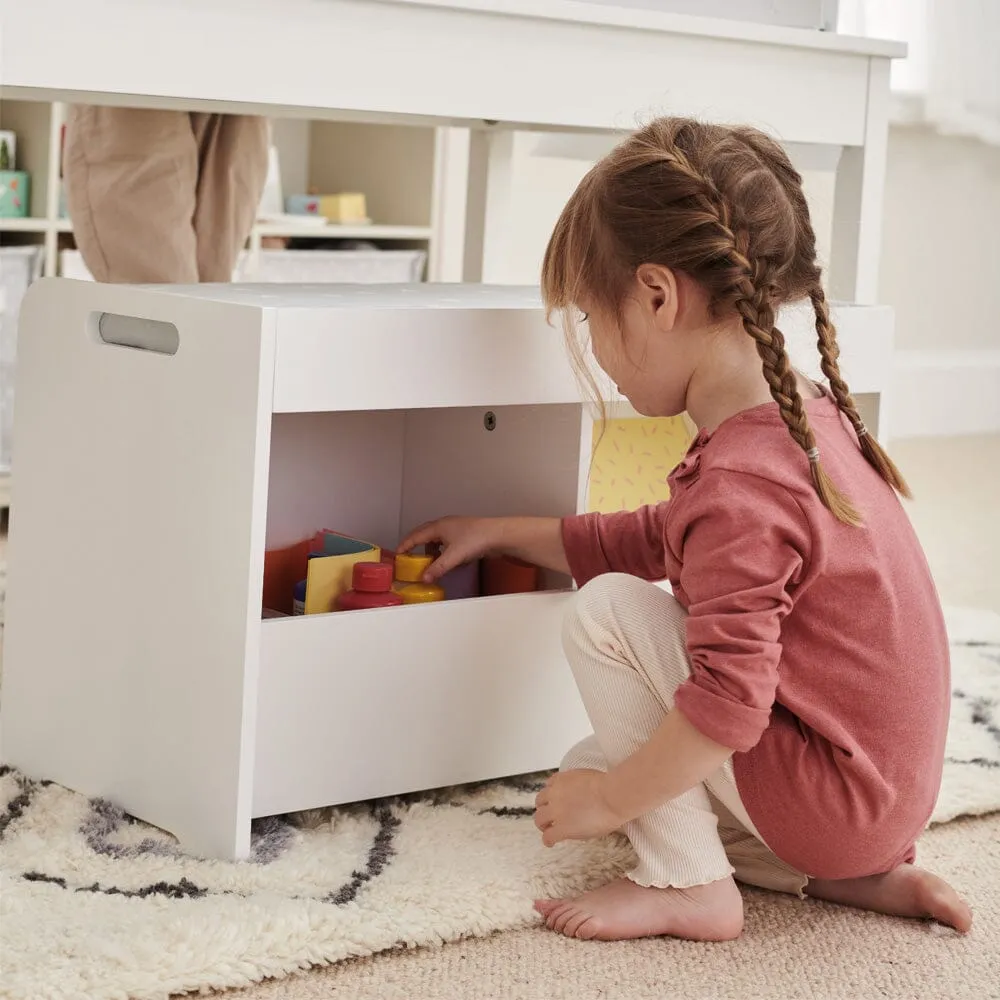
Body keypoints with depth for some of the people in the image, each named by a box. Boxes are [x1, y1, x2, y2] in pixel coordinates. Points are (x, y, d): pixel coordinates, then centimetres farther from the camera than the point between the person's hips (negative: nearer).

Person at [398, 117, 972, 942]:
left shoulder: (737, 485, -27)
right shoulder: (805, 415, 5)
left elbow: (725, 705, -30)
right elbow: (650, 541, 19)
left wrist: (607, 796, -15)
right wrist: (498, 531, 24)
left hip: (834, 794, -10)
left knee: (605, 612, -12)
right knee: (590, 769, 20)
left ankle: (688, 885, -7)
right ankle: (862, 877, 11)